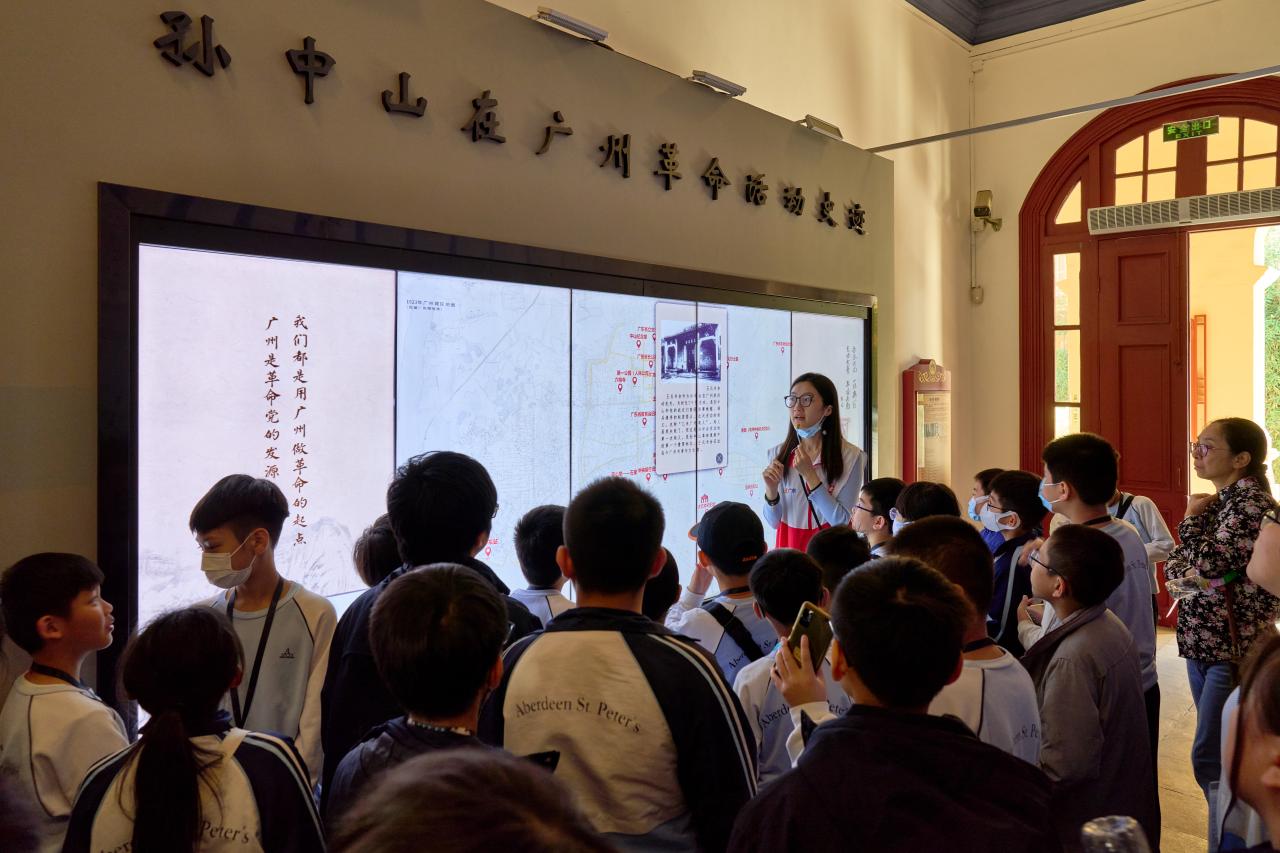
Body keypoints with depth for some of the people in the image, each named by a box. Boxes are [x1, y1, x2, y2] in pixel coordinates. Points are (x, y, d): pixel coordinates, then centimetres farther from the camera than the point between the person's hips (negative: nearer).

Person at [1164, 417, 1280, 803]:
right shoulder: (1216, 502, 11)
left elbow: (1209, 563, -25)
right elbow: (1175, 560, 13)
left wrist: (1192, 518, -9)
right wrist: (1184, 574, -9)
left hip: (1236, 649, -8)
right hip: (1202, 642, 9)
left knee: (1209, 758, -8)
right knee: (1222, 753, 16)